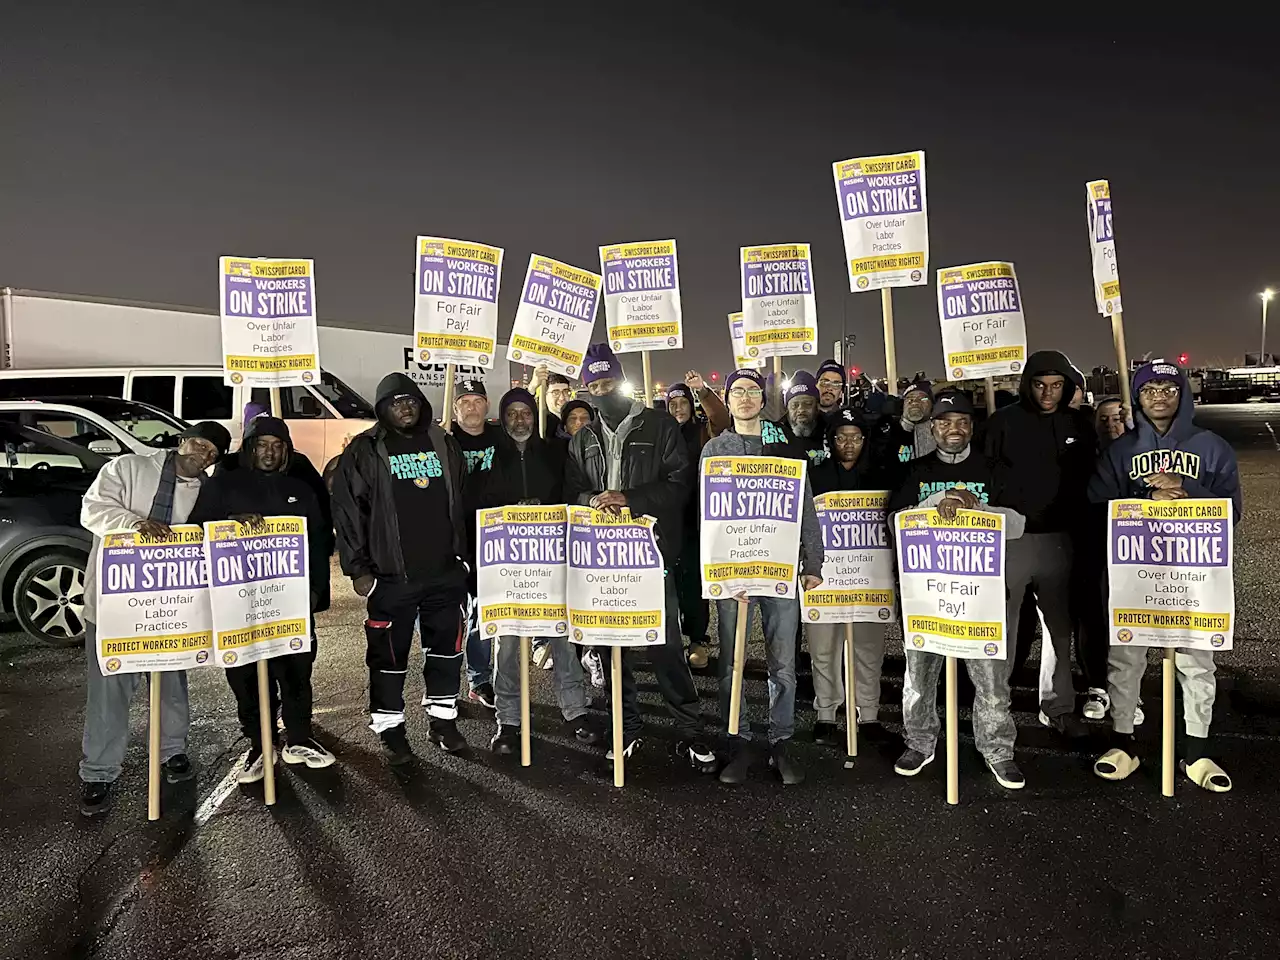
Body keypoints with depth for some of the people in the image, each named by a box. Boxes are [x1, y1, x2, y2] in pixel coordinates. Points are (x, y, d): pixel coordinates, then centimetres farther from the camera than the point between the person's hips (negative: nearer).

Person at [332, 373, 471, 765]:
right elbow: (348, 511, -3)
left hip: (446, 573, 4)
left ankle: (443, 720, 27)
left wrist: (464, 553, 14)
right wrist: (358, 568, -6)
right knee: (389, 656, 4)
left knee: (446, 650, 12)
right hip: (391, 577, -4)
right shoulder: (364, 451, -1)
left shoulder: (443, 444, 12)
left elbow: (463, 502, 17)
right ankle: (390, 729, 20)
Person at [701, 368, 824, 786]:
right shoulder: (714, 449, 10)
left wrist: (812, 562, 1)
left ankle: (781, 744, 17)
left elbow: (806, 508, 8)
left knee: (783, 663, 4)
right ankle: (737, 744, 16)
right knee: (731, 662, 4)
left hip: (781, 567, 0)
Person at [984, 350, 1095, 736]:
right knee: (1003, 624, 3)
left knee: (1060, 624, 10)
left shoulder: (1077, 425, 7)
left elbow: (1088, 478, 14)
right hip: (1010, 538, -3)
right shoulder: (1004, 421, -3)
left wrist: (1080, 527, 6)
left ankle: (1058, 707, 22)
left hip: (1059, 539, 3)